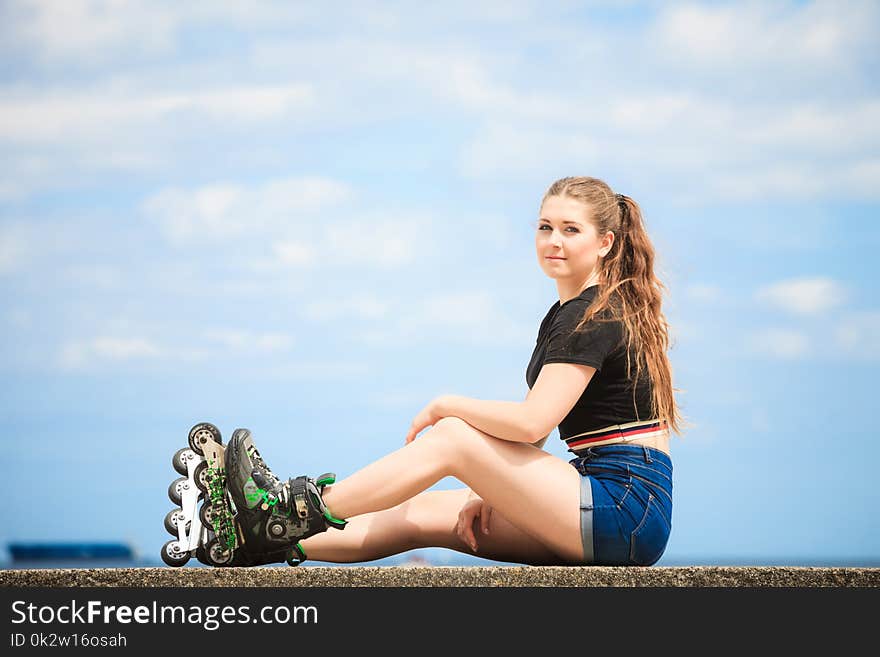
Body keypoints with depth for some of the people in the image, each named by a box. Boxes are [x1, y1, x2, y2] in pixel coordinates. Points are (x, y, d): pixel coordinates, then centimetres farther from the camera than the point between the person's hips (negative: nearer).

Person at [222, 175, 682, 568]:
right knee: (425, 513, 3)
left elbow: (530, 423, -21)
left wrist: (445, 405, -7)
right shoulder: (565, 315, 19)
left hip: (626, 506, -9)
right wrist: (490, 492, 5)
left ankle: (291, 511, -8)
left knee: (451, 437, -12)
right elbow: (532, 439, 18)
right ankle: (275, 542, 3)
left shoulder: (596, 317, -12)